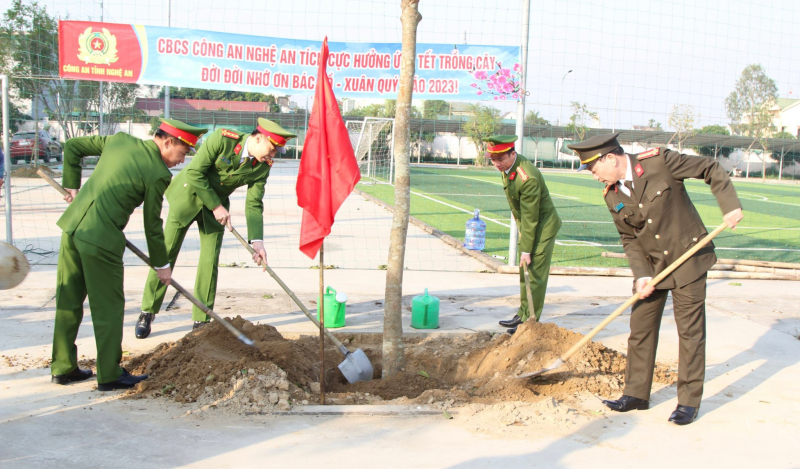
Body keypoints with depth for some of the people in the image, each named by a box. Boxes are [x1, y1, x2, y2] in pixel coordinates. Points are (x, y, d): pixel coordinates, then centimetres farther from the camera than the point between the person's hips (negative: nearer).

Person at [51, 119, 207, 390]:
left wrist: (72, 185, 27)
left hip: (72, 225, 8)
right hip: (102, 238, -8)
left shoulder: (119, 140, 11)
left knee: (68, 301, 17)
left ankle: (62, 367, 29)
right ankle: (109, 375, 15)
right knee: (108, 307, 6)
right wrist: (162, 264, 10)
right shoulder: (158, 174, -9)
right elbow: (152, 225, -2)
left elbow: (71, 147, 20)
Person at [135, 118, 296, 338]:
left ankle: (201, 321, 8)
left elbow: (254, 204, -11)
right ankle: (147, 313, 14)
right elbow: (194, 172, -23)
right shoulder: (222, 138, -25)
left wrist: (257, 240, -22)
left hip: (216, 206, 4)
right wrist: (216, 206, -20)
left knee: (210, 262, -3)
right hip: (187, 196, -3)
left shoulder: (262, 167, -12)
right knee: (166, 255, 0)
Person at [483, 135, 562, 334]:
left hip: (542, 227, -9)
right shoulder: (507, 165, -4)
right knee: (524, 273, 16)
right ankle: (523, 314, 28)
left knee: (535, 275, -3)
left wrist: (526, 251, -19)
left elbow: (530, 218, -26)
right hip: (526, 225, 9)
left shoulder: (528, 178, -32)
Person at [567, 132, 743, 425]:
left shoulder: (659, 162, -17)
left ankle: (689, 401, 11)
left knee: (690, 330, 1)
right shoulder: (612, 195, -3)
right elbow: (629, 239, 2)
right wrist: (641, 274, -10)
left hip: (688, 258, -5)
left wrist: (730, 205, -17)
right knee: (641, 327, 7)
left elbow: (711, 169, -7)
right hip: (651, 265, 5)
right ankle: (637, 394, 20)